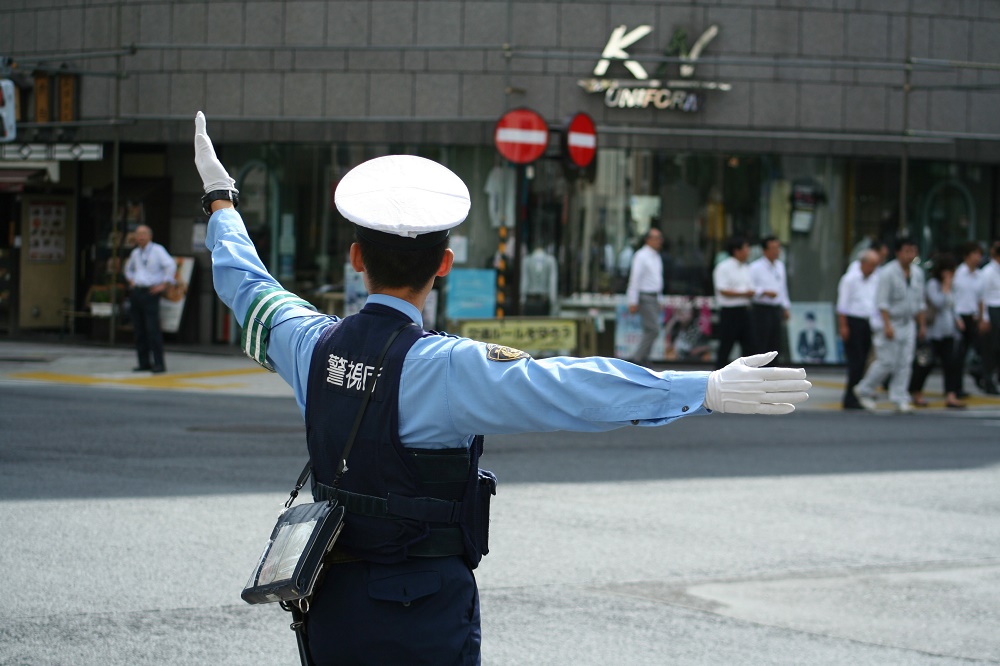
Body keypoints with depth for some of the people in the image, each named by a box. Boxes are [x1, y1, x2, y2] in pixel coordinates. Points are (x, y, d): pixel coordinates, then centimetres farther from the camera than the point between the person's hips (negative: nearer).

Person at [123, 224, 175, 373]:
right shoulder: (136, 252, 16)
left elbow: (171, 265, -16)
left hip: (150, 292, -7)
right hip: (136, 292, 7)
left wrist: (164, 285, -15)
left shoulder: (157, 250, -5)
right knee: (139, 330, 5)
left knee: (153, 329, -12)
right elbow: (128, 268, 35)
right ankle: (144, 362, 9)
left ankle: (159, 363, -12)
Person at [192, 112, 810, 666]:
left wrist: (221, 198, 39)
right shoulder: (442, 367, -20)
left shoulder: (314, 345, -1)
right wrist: (709, 391, -34)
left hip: (332, 606, 6)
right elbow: (568, 388, -31)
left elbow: (245, 284, 20)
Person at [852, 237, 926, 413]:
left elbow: (919, 303, 17)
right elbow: (882, 302, -16)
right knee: (887, 362, -7)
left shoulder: (917, 273, 9)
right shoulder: (888, 273, -12)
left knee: (905, 363, 1)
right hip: (890, 322, -6)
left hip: (908, 324, 6)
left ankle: (900, 400, 4)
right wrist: (887, 325, -23)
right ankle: (864, 390, 11)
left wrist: (922, 325, 15)